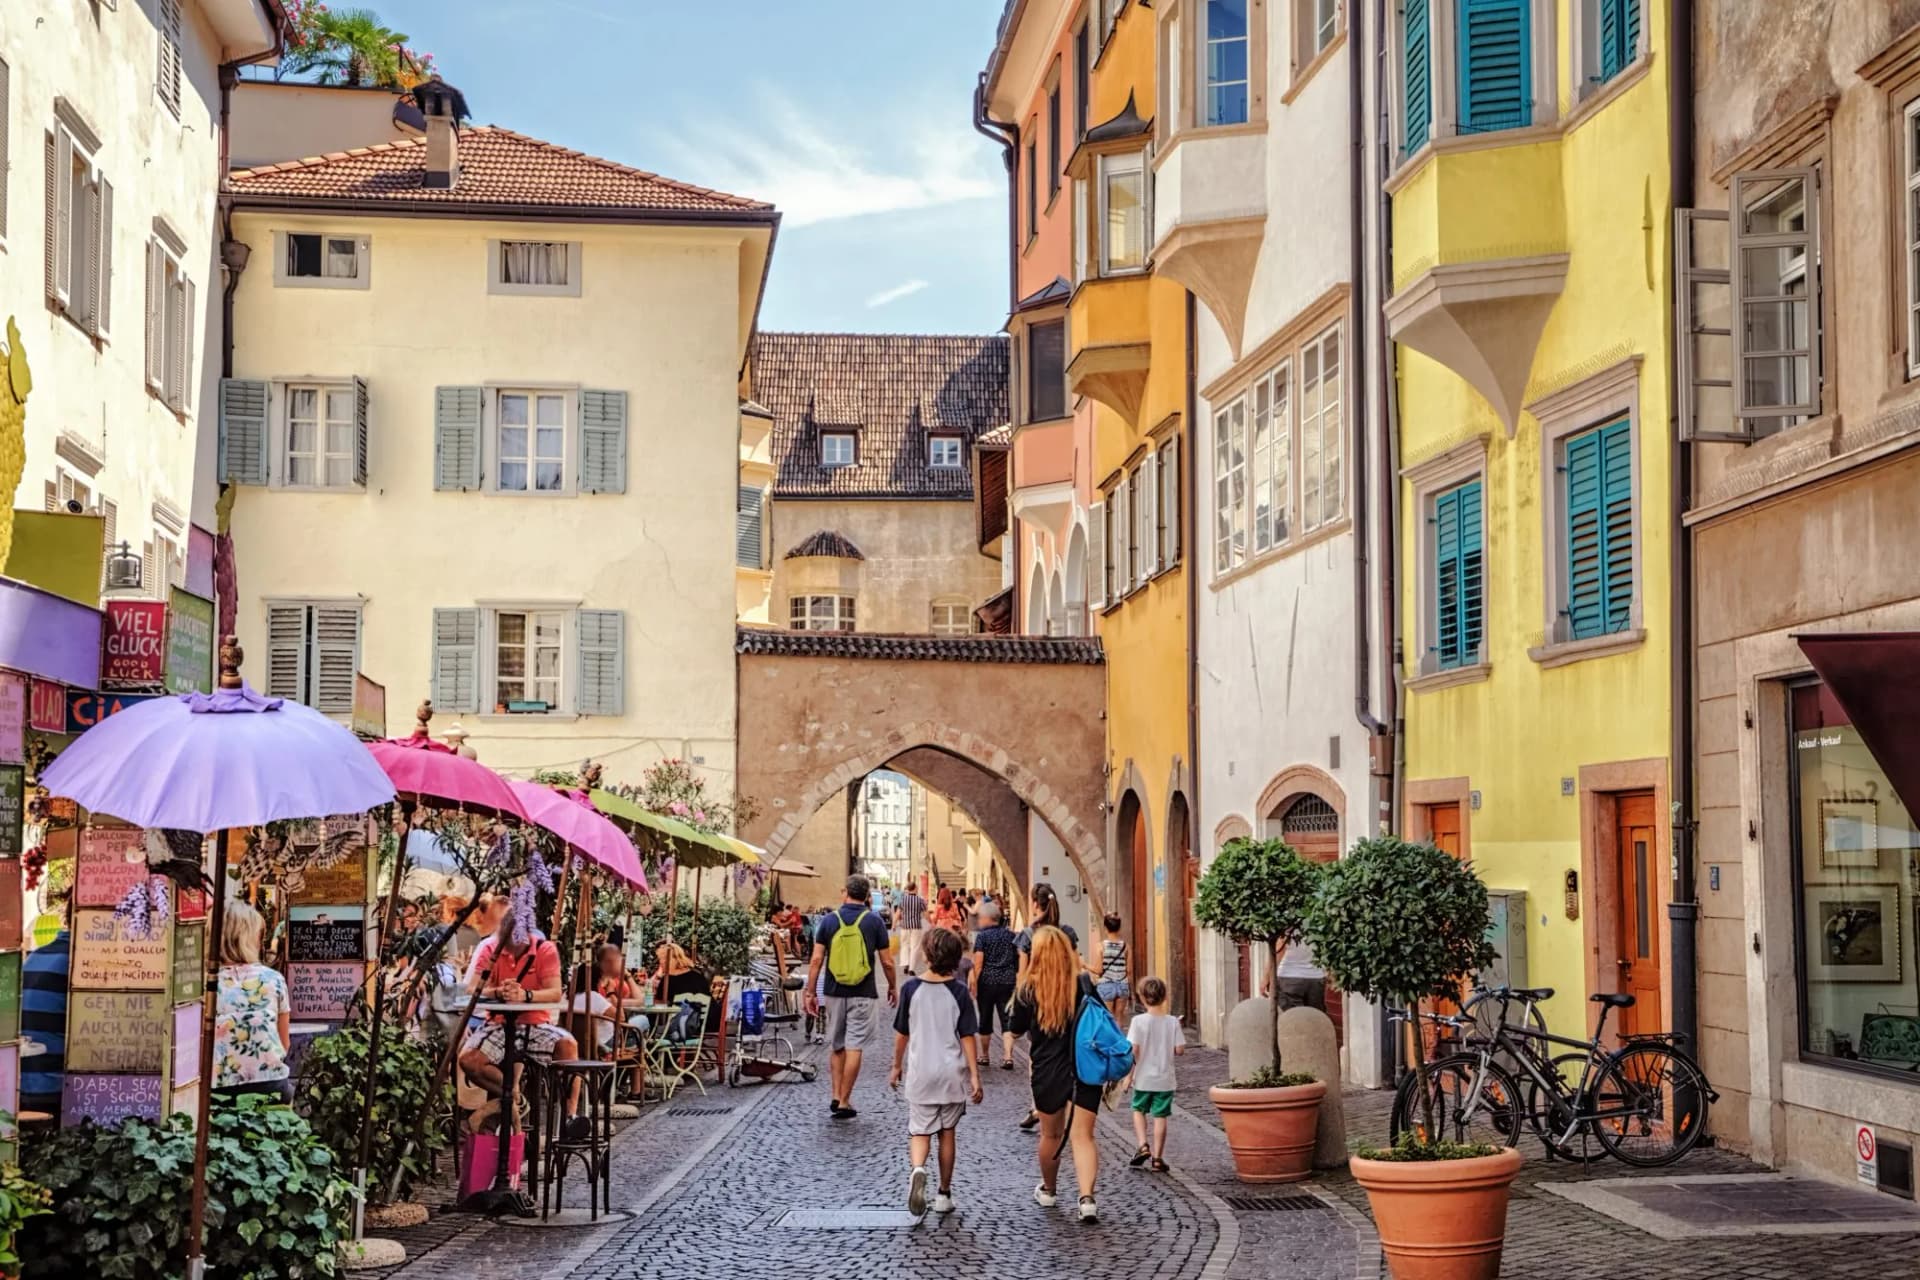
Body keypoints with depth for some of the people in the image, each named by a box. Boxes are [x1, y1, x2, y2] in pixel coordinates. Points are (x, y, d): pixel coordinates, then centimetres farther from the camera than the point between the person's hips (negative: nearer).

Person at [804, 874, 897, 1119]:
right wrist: (893, 987, 14)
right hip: (862, 993, -2)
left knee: (836, 1047, 16)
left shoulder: (829, 920, 0)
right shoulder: (874, 921, -4)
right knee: (853, 1047, 0)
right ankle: (844, 1102, -1)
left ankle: (836, 1097, 12)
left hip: (834, 991, 2)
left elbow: (817, 960, -3)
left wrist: (810, 992, 2)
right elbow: (887, 962, -2)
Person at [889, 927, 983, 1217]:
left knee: (920, 1131, 6)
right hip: (952, 1073, 1)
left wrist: (897, 1066, 14)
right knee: (948, 1133, 13)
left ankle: (917, 1170, -25)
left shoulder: (911, 988, -6)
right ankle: (944, 1194, 20)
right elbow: (967, 1037, -7)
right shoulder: (959, 992, -7)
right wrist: (974, 1074, -2)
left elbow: (901, 1033, 1)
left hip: (920, 1073, 0)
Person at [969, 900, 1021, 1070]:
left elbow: (978, 963, -12)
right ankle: (1008, 1056, -13)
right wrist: (1018, 981, 19)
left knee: (985, 1020, 11)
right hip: (1008, 981, 3)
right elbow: (1019, 958, 10)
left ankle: (984, 1055, 24)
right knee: (1006, 1020, 1)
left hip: (987, 981, -3)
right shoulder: (1010, 934, 7)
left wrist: (974, 984, -10)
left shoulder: (982, 936, -7)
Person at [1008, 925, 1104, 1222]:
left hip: (1047, 1072, 0)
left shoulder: (1029, 989, -9)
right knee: (1082, 1135, -1)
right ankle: (1087, 1198, -17)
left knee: (1051, 1135, 18)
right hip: (1084, 1069, 0)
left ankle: (1047, 1190, 37)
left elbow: (1017, 1030, 3)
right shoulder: (1083, 983, -5)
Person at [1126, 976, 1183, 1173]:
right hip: (1165, 1079, 1)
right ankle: (1157, 1157, 9)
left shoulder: (1139, 1021, -12)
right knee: (1160, 1116, 8)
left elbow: (1133, 1050, -16)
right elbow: (1180, 1049, -6)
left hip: (1144, 1078, -1)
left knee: (1139, 1110, 19)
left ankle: (1143, 1146, 2)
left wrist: (1130, 1072, -5)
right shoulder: (1172, 1022, -6)